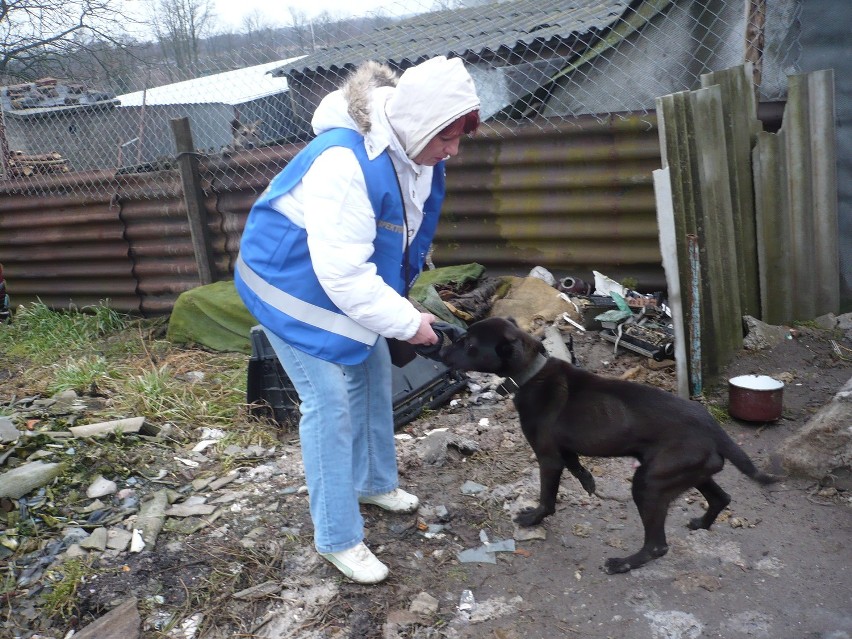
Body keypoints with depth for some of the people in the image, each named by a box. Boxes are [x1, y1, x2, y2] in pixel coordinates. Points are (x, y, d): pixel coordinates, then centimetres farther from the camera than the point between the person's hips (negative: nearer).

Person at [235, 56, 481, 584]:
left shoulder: (414, 153, -8)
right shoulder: (345, 163, -36)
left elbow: (408, 238, 8)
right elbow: (343, 272, -36)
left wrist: (403, 303, 3)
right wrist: (407, 322, -29)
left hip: (351, 280, 9)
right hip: (293, 281, -9)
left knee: (374, 377, 17)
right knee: (330, 402, -8)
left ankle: (375, 483, 40)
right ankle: (338, 539, 7)